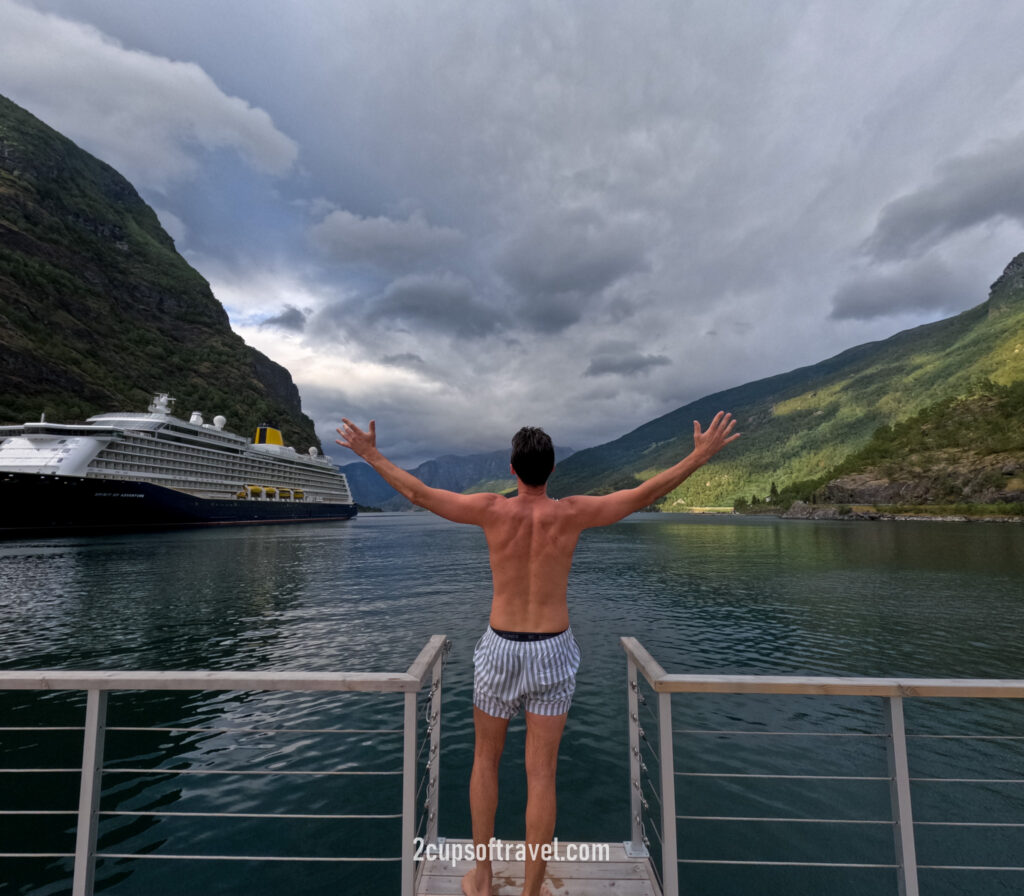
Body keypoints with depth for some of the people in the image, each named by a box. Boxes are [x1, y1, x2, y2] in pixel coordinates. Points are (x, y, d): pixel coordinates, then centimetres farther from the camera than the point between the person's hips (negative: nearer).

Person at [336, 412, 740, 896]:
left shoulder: (493, 509, -13)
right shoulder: (572, 512, -13)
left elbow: (418, 493, -7)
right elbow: (646, 494, -9)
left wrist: (371, 454, 5)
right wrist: (701, 454, -1)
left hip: (500, 649, 0)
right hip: (552, 654, 0)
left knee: (485, 759, 21)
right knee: (541, 775, 9)